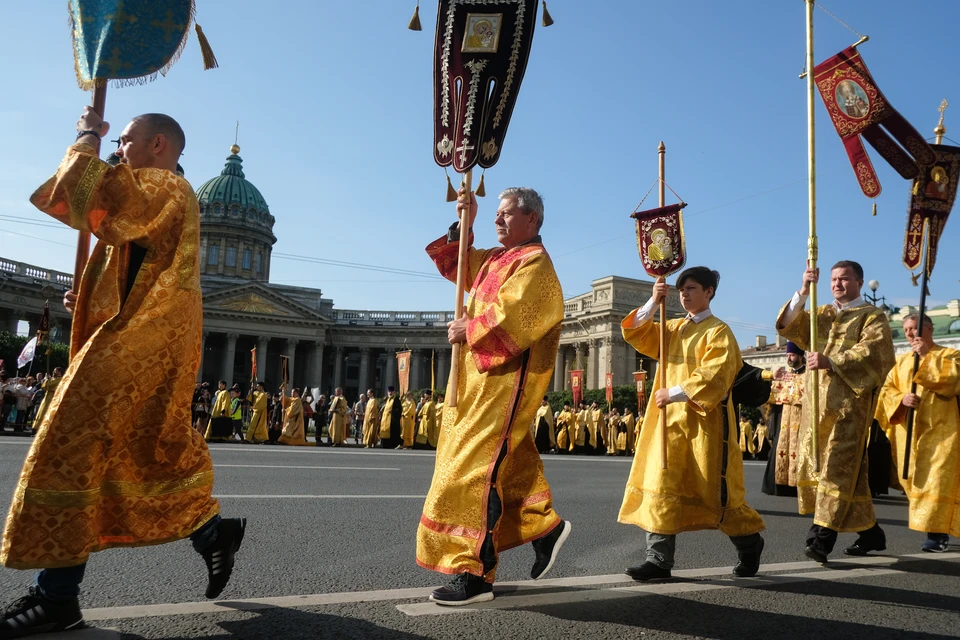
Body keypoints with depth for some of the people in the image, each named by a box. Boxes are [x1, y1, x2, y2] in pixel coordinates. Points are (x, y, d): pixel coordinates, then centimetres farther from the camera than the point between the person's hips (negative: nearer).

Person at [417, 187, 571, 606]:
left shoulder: (534, 262, -11)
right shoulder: (495, 258, 17)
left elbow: (509, 317, -23)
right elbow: (452, 264, 24)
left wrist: (467, 330, -10)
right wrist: (463, 225, 11)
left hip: (505, 382, -9)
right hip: (481, 378, 9)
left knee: (476, 470, -10)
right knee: (507, 462, 15)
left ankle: (474, 574, -5)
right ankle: (544, 526, 30)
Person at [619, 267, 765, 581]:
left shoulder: (718, 331, -4)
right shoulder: (673, 328, 15)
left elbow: (713, 377, -16)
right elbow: (635, 332, 7)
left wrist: (674, 393, -21)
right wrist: (654, 301, -5)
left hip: (705, 421, -5)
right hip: (670, 418, 6)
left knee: (715, 490, 4)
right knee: (661, 485, -4)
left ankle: (749, 542, 29)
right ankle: (659, 558, -1)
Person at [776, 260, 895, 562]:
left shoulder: (872, 317, 4)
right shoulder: (821, 314, 19)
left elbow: (871, 351, -13)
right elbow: (788, 325, 3)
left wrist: (831, 362, -26)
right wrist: (803, 292, -10)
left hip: (849, 402, -6)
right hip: (817, 401, 6)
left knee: (838, 466, -12)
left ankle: (823, 535, -15)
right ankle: (869, 531, 20)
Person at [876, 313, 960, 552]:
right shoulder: (902, 360, 16)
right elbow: (887, 389, 9)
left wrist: (926, 356, -12)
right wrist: (902, 399, -11)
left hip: (940, 429, -5)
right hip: (908, 430, 5)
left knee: (937, 477, -13)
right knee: (914, 479, 5)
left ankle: (936, 532, -11)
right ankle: (939, 528, 18)